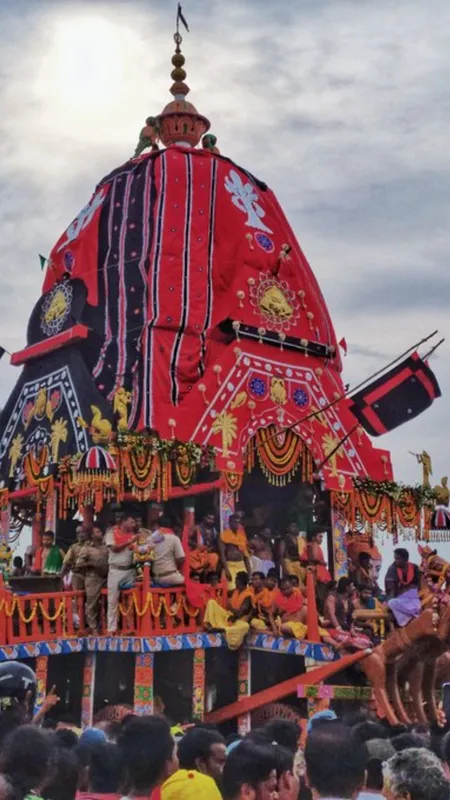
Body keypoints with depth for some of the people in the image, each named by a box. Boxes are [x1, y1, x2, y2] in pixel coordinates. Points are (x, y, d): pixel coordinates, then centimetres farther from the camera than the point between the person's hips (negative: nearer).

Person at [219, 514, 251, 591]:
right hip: (230, 565, -5)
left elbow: (246, 553, 15)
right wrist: (226, 569, -19)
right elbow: (222, 554, -10)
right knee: (232, 589, -13)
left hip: (241, 565, 5)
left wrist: (249, 570, 10)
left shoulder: (242, 535, 12)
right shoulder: (224, 535, -4)